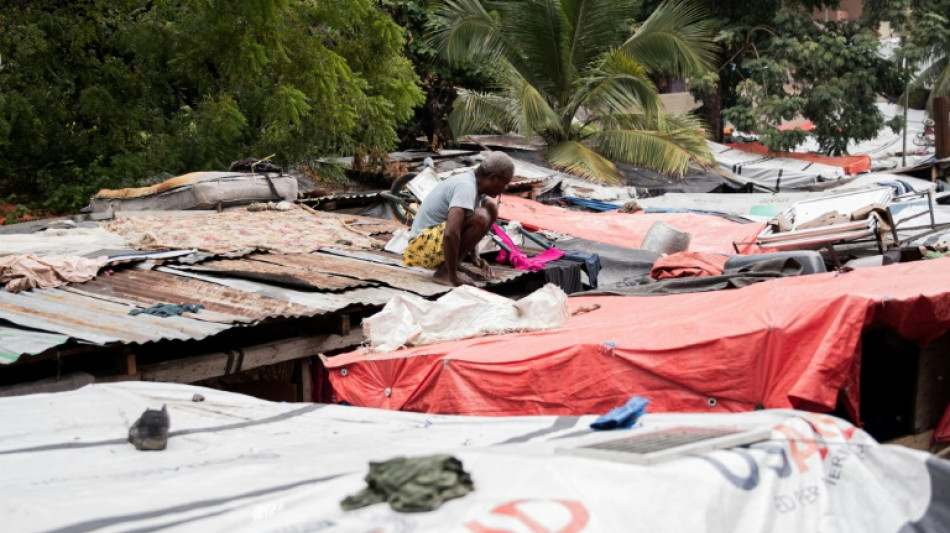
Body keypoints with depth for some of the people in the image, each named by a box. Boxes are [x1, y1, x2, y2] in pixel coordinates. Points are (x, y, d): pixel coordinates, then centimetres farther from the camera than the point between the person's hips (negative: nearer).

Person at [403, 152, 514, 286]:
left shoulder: (471, 181, 7)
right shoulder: (466, 187, -23)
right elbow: (450, 234, -36)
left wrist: (474, 256, 11)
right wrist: (453, 278, -29)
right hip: (422, 246, -10)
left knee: (491, 207, 8)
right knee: (480, 218, -28)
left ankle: (454, 263, 6)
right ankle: (445, 271, -16)